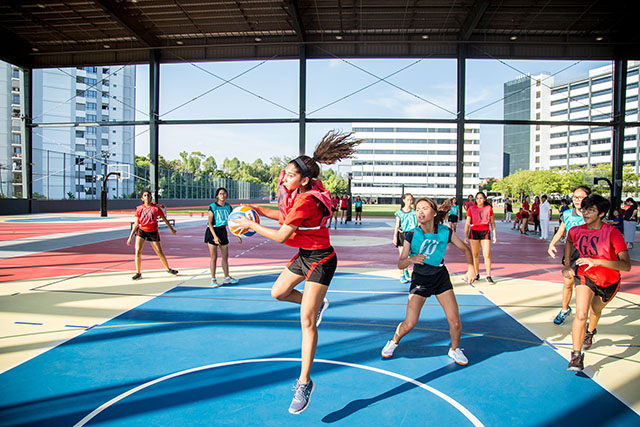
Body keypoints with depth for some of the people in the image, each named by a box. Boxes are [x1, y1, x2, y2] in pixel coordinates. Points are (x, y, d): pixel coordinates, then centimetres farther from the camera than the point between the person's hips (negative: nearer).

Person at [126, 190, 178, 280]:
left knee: (160, 253, 3)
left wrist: (172, 229, 18)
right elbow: (136, 223, 6)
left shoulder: (156, 208, -2)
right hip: (141, 230, 1)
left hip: (153, 232, -1)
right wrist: (130, 236, 4)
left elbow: (164, 219, 10)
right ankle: (138, 273, 0)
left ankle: (168, 269, 26)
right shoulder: (139, 208, 2)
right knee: (138, 251, -13)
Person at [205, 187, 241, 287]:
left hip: (223, 231, 5)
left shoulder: (228, 207, 4)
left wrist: (237, 236, 9)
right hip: (212, 231, -5)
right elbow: (209, 223, -13)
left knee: (225, 256, 10)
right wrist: (215, 236, -21)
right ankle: (213, 280, 5)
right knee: (213, 256, -3)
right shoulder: (213, 206, -11)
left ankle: (227, 278, 22)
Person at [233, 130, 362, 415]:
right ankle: (318, 304, 43)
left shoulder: (305, 200, -27)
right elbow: (288, 216, 17)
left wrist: (252, 226, -11)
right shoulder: (297, 193, 1)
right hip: (304, 255, 9)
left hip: (320, 260, -9)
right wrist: (260, 212, 5)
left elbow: (281, 236, -24)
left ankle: (304, 382, 1)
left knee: (306, 320, -9)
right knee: (278, 292, 21)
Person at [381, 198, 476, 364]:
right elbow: (400, 264, -15)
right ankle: (393, 342, 26)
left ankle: (454, 349, 28)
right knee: (409, 324, -5)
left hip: (441, 277, 2)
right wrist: (411, 259, -36)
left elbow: (465, 249, 3)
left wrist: (471, 266, -13)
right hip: (419, 280, -1)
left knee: (455, 322, -3)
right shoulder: (411, 235, -17)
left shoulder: (445, 232, -13)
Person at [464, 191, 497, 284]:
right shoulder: (471, 209, 1)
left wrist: (494, 235, 6)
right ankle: (476, 274, 18)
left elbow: (492, 222, 10)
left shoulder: (489, 208, 3)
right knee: (475, 255, 5)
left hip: (485, 232, 0)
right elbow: (467, 223, 4)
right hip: (474, 232, 0)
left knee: (487, 255, -6)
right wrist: (466, 235, -1)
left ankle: (488, 276, 0)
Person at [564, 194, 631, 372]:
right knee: (581, 314, -21)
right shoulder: (576, 231, -16)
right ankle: (576, 356, -10)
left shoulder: (612, 232, -27)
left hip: (609, 282, 0)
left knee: (595, 311, 25)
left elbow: (626, 265, -35)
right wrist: (567, 264, 4)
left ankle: (590, 332, 60)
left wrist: (597, 261, -48)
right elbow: (569, 241, 13)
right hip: (585, 277, 0)